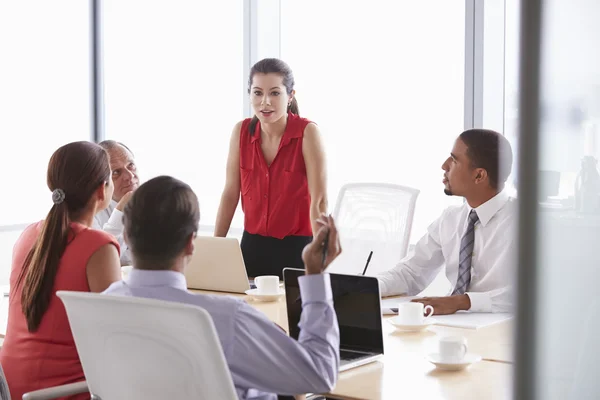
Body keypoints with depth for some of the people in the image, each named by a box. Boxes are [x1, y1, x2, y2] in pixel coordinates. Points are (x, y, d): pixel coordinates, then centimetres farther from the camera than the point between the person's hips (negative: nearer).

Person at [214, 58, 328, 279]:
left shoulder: (307, 132, -13)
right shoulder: (241, 131, -2)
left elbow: (319, 201, -16)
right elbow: (230, 194, 4)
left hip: (296, 248, -4)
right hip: (252, 245, 4)